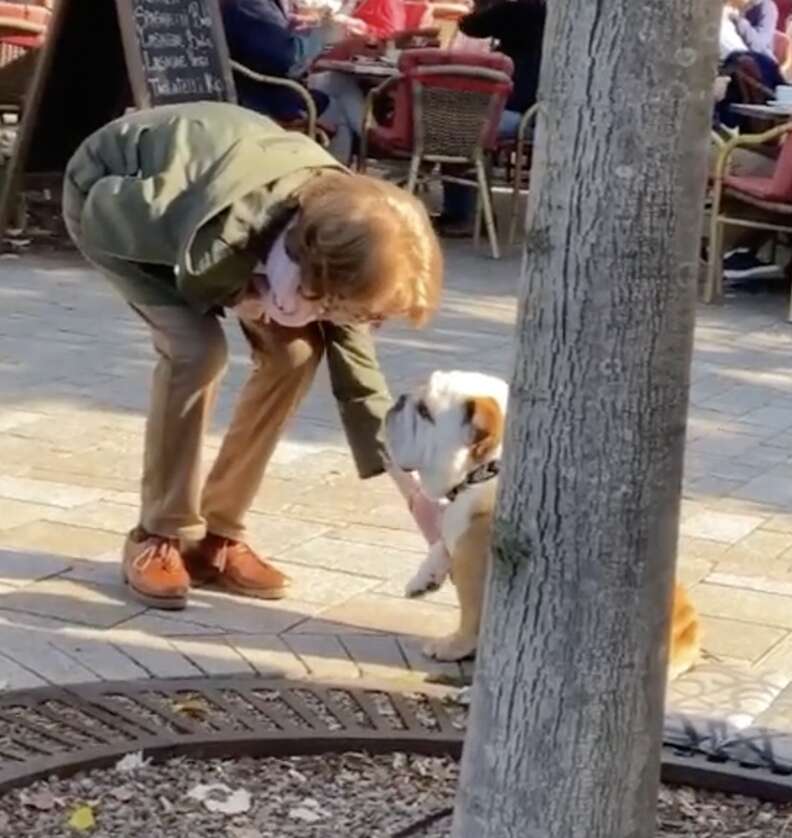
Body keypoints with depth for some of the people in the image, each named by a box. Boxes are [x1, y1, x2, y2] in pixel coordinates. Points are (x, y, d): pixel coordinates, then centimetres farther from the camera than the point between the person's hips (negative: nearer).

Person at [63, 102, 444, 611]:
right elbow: (103, 214, -27)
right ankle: (162, 538, -8)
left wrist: (415, 492, -18)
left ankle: (218, 534, 3)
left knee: (294, 350, -11)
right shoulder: (224, 234, -44)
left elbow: (358, 373, -13)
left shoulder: (340, 234, -23)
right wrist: (230, 296, -26)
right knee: (197, 347, -27)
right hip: (108, 200, -6)